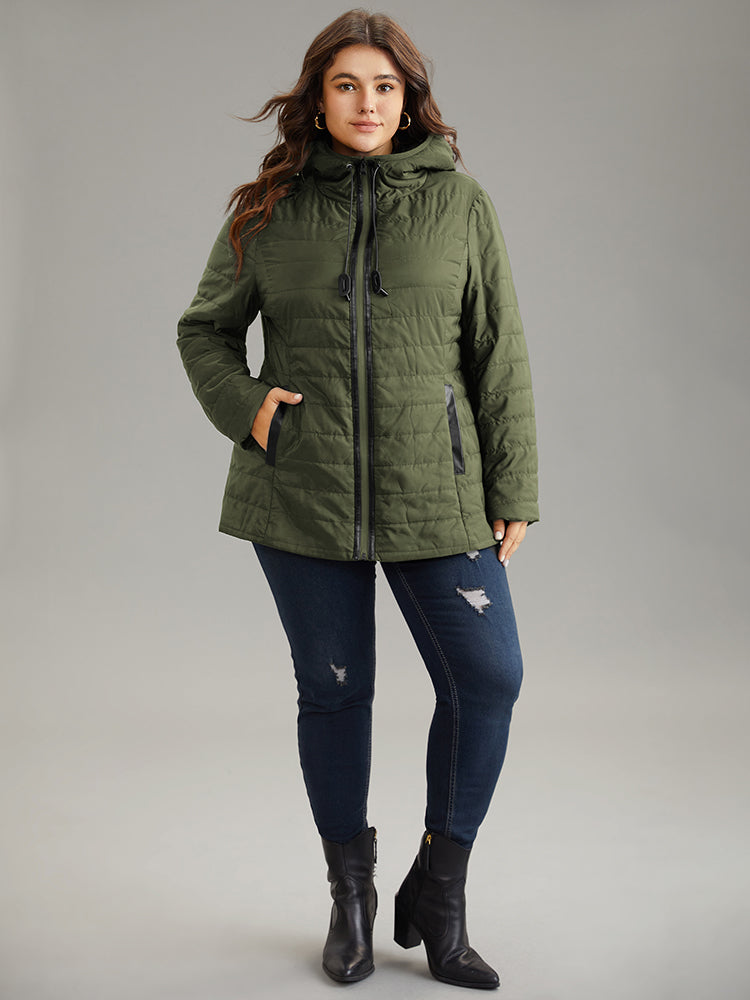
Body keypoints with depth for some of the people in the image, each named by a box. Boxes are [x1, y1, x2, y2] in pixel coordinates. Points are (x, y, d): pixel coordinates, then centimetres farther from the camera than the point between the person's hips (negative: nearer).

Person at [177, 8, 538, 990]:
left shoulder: (459, 203, 3)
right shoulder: (268, 209, 4)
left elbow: (500, 354, 3)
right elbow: (205, 329, 13)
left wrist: (512, 491, 0)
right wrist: (243, 406, -6)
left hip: (433, 489, 0)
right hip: (301, 493, 0)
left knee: (487, 679, -4)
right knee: (333, 689, 9)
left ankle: (437, 891, 17)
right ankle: (351, 894, 29)